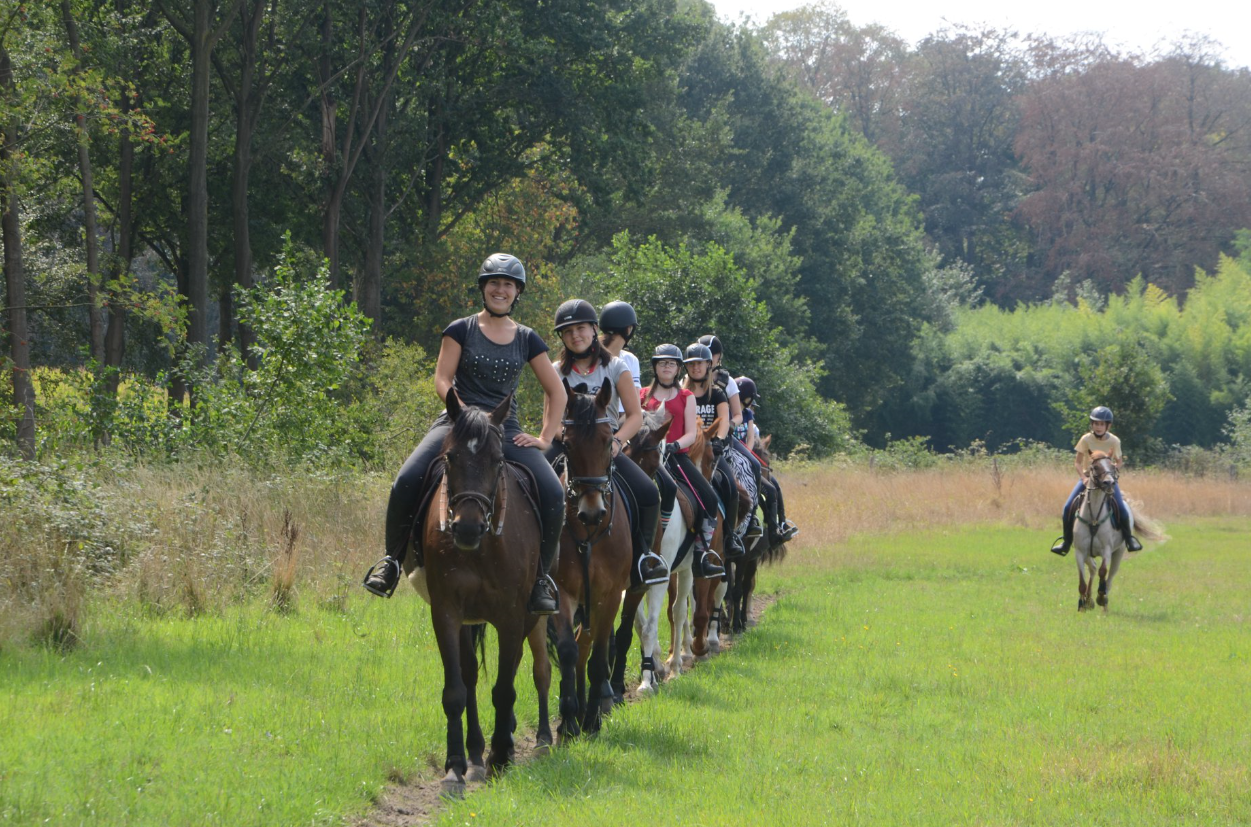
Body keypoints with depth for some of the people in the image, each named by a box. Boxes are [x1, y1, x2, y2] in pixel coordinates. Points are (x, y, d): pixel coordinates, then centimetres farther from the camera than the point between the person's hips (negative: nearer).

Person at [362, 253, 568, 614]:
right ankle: (392, 560, -8)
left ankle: (540, 578, -7)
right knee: (407, 481, -28)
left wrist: (544, 439, 3)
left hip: (507, 431, 2)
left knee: (553, 494, -22)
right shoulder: (461, 330, 6)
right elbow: (442, 380, -1)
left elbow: (557, 393, 16)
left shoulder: (527, 339, 11)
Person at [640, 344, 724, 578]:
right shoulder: (644, 396, 11)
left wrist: (675, 445, -17)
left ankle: (701, 555, -3)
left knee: (709, 498, -12)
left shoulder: (686, 397, 14)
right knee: (667, 487, -37)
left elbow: (691, 435, 4)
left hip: (678, 454, 3)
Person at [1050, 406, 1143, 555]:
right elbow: (1077, 461, -6)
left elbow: (1118, 462, 1)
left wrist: (1115, 466, -23)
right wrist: (1083, 478, -21)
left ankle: (1129, 538, 2)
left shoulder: (1114, 441, -8)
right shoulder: (1086, 439, -10)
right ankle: (1066, 542, 2)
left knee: (1121, 507, -20)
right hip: (1088, 476, 1)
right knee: (1068, 506, -14)